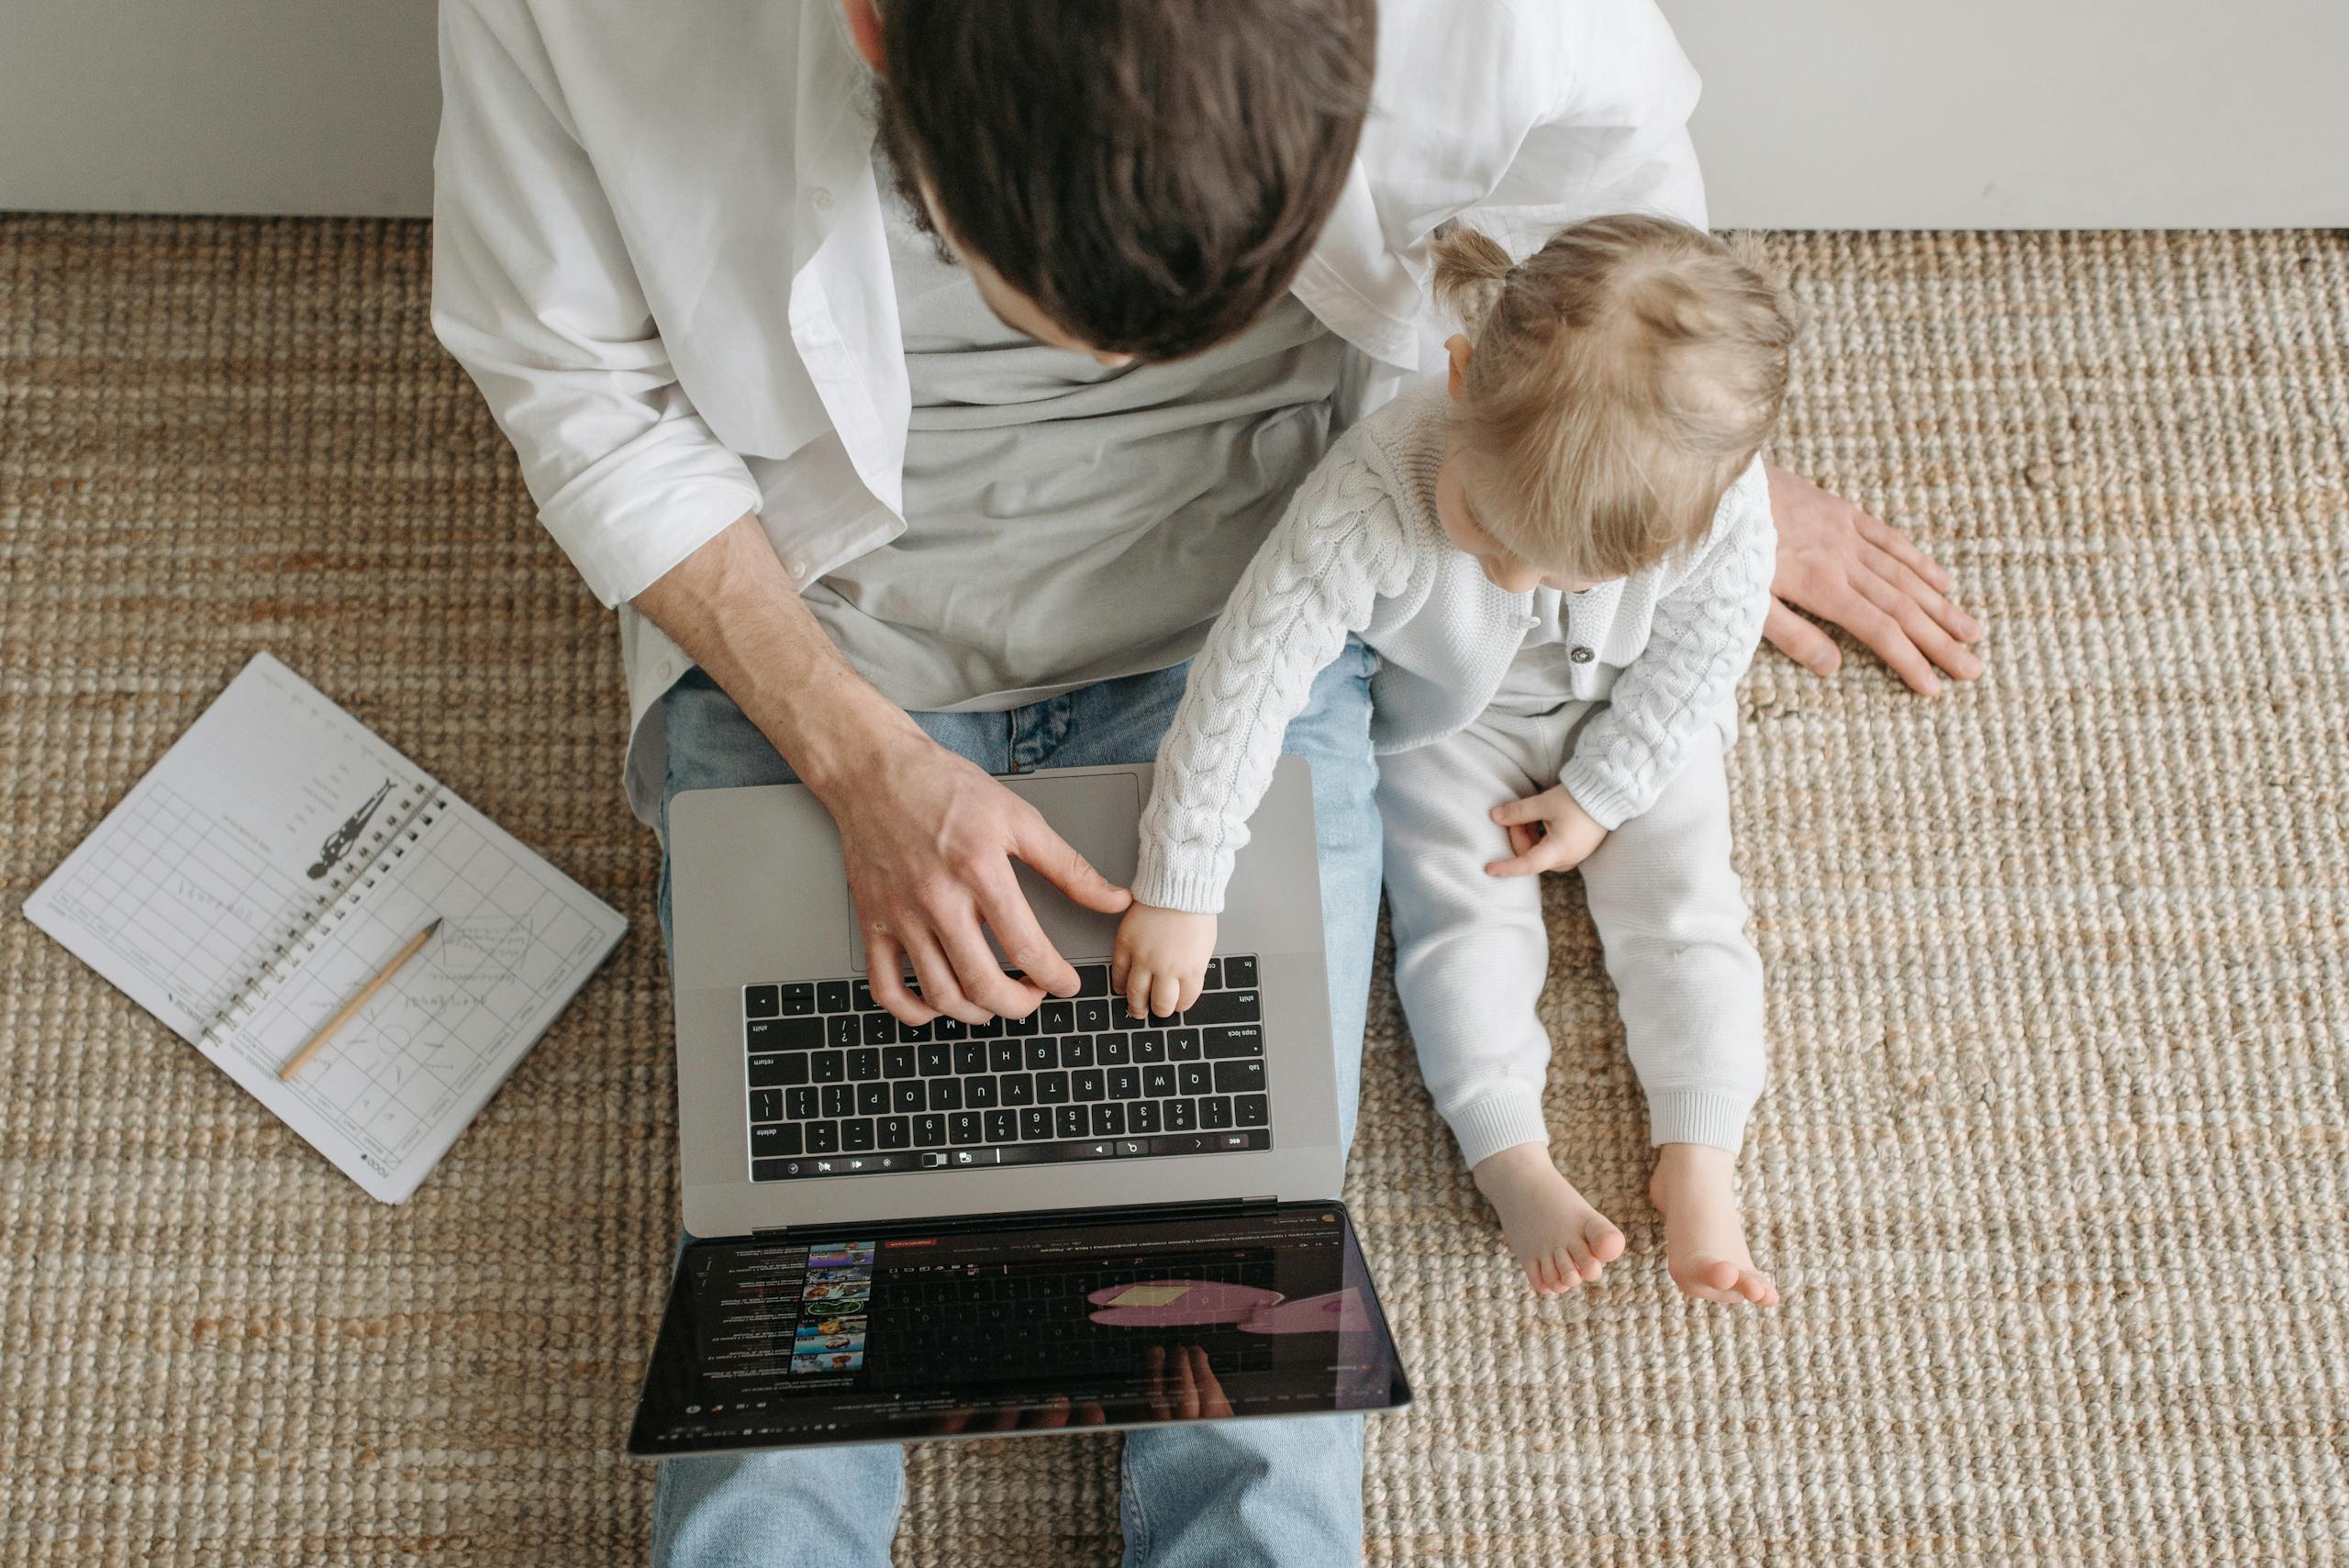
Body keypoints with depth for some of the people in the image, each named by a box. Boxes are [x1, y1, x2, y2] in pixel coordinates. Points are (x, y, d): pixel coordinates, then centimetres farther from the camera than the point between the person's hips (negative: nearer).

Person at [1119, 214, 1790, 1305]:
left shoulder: (1724, 507, -36)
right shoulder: (1373, 496, -43)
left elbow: (1698, 658, -14)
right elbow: (1246, 675, -39)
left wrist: (1599, 793, -11)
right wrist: (1180, 890, -35)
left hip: (1632, 723, 2)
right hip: (1446, 725, -1)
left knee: (1682, 900, -4)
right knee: (1461, 910, -13)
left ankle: (1697, 1162, 4)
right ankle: (1514, 1164, -8)